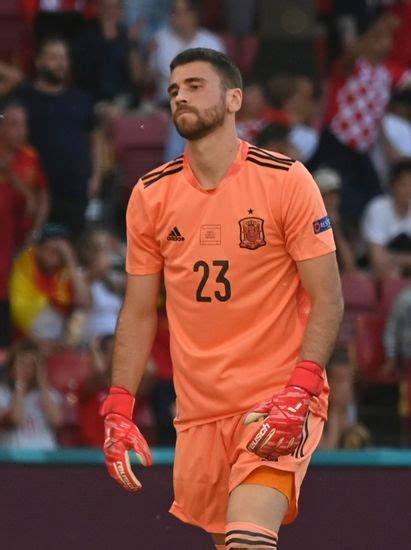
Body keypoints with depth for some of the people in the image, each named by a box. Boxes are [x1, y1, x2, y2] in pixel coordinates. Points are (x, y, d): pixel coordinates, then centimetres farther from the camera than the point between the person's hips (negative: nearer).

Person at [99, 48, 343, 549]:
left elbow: (327, 299, -7)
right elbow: (138, 313, 12)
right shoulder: (150, 195, 6)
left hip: (278, 407, -5)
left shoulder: (285, 180, -7)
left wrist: (299, 394, -19)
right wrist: (118, 409, 2)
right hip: (198, 410, 5)